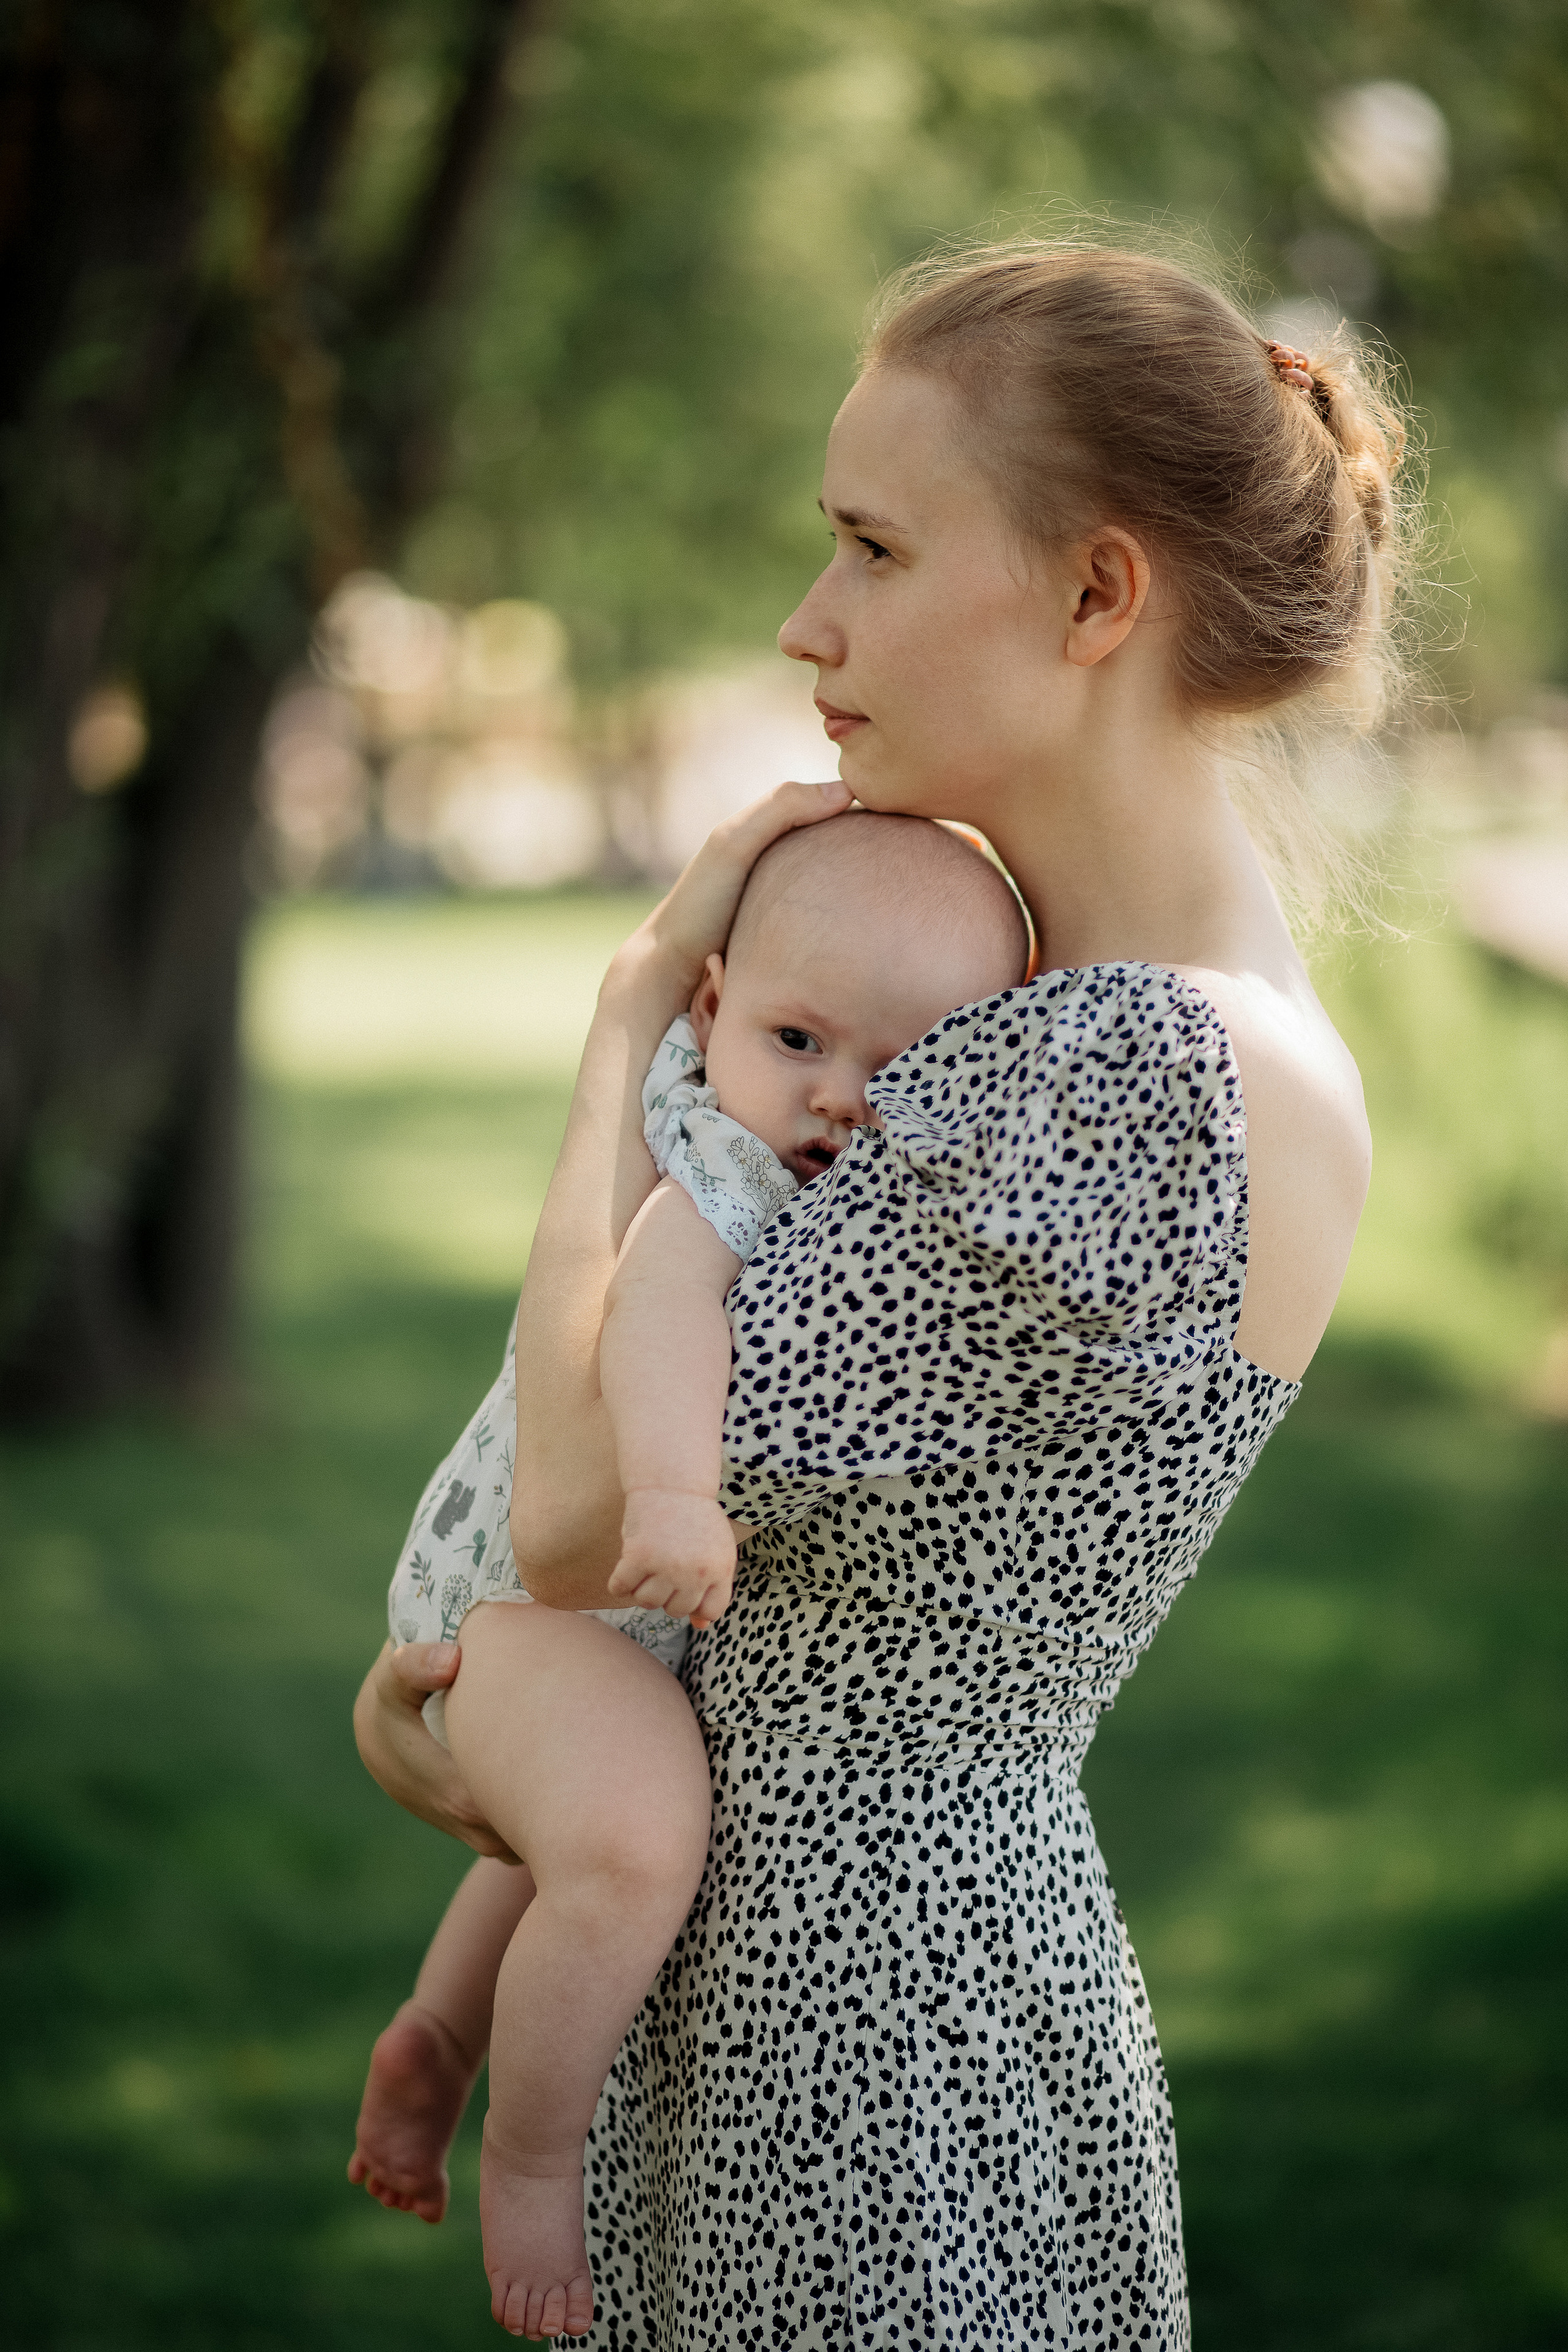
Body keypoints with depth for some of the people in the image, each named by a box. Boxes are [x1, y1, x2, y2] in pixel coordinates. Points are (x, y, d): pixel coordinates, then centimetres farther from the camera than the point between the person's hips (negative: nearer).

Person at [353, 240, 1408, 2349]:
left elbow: (581, 1513, -22)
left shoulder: (1125, 1073, -25)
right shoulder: (1242, 1030, 6)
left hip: (875, 2073, -9)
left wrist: (643, 1000, -10)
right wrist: (470, 1668, -1)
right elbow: (808, 1502, 15)